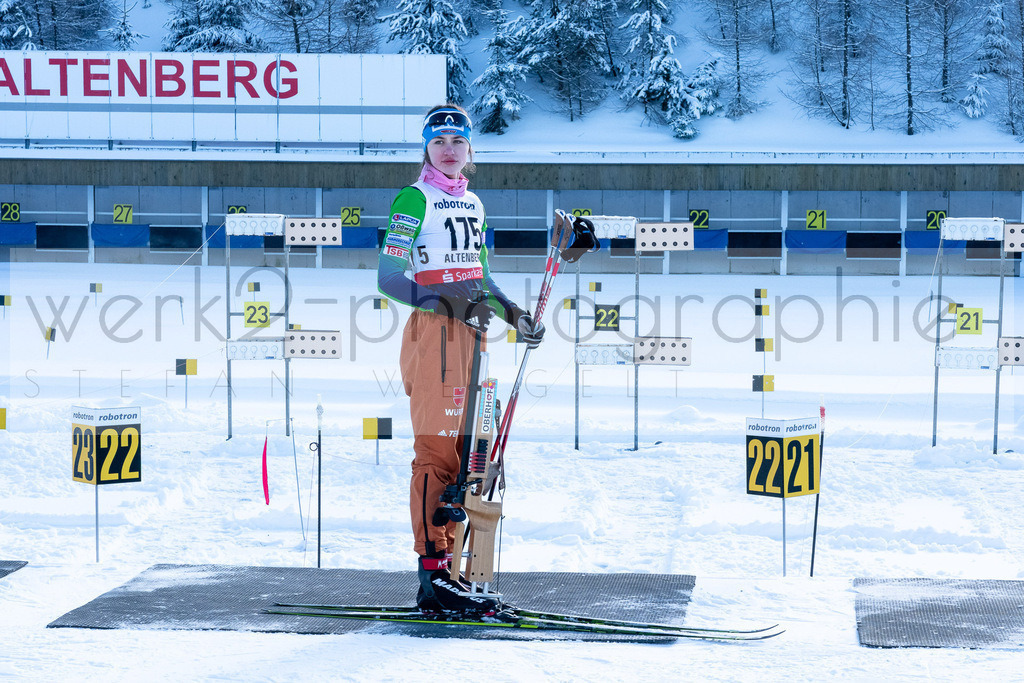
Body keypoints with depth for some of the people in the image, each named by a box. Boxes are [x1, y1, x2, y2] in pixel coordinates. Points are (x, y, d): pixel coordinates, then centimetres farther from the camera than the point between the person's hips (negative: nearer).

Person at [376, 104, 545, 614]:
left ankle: (443, 567, 14)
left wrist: (513, 315, 15)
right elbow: (388, 278, -11)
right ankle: (433, 577, -11)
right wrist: (445, 301, -22)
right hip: (432, 331, -8)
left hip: (469, 332, 8)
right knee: (437, 452, -11)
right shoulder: (415, 200, -5)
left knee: (461, 452, 8)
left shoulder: (472, 204, 19)